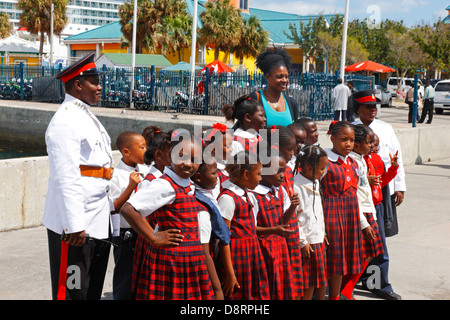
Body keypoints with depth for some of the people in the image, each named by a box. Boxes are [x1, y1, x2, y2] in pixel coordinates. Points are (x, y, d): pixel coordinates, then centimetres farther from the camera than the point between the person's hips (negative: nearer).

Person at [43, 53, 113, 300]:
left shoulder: (87, 117, 17)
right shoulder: (65, 121, -15)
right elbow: (65, 178, -22)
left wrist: (111, 206, 21)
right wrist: (75, 225, -24)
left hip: (98, 221, 10)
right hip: (76, 223, -10)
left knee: (93, 290, 16)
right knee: (71, 290, -2)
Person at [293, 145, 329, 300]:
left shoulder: (315, 183, 11)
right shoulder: (296, 187, -18)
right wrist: (302, 242, -16)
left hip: (319, 240, 9)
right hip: (306, 243, -9)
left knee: (321, 280, 16)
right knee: (307, 283, -1)